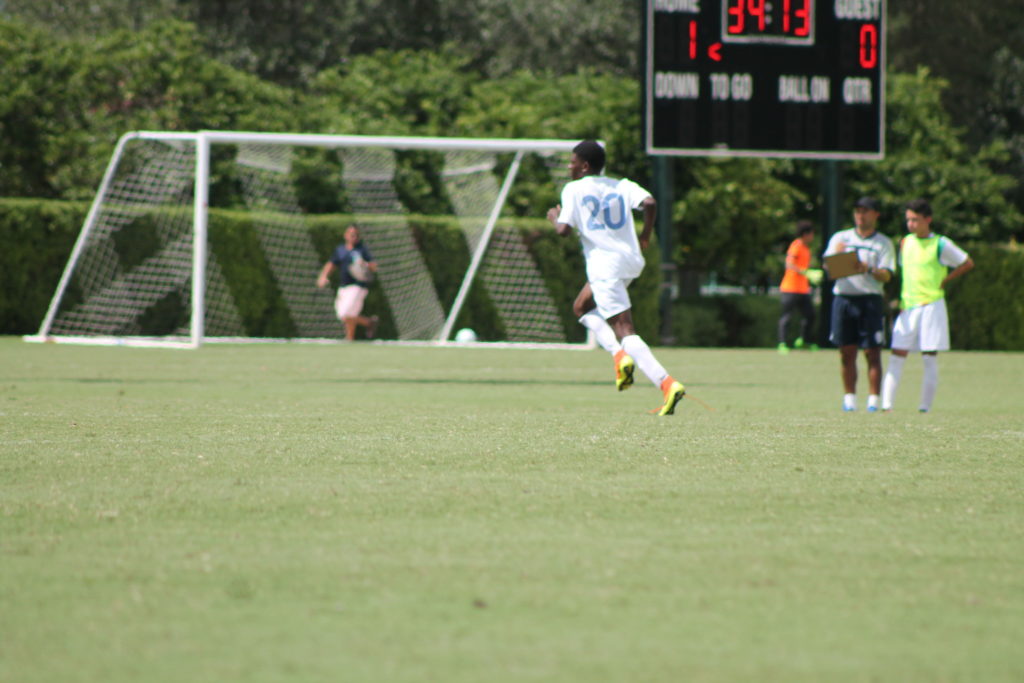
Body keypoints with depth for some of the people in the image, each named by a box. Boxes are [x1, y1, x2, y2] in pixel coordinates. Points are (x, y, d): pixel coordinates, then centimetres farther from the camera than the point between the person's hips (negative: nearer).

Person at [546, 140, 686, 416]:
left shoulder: (573, 189, -1)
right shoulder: (622, 186, 11)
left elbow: (564, 230, -9)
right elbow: (649, 202, -7)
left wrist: (554, 218, 14)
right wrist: (646, 235, 8)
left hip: (604, 264, -7)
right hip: (631, 260, 7)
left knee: (625, 331, -11)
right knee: (582, 307, 27)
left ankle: (667, 384, -26)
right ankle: (620, 355, 9)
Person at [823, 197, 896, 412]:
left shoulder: (883, 243, 8)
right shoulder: (840, 238, 14)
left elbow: (887, 275, -2)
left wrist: (869, 270, -21)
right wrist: (837, 254, -18)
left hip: (871, 299, -2)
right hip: (843, 298, 2)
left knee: (872, 353, -5)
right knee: (847, 352, 3)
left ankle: (873, 400, -3)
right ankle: (849, 398, 10)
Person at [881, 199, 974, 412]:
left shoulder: (941, 245, -4)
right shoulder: (905, 243, 11)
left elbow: (967, 264, 2)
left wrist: (944, 281, -2)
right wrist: (901, 302, 13)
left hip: (931, 305, -4)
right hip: (907, 307, 4)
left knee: (930, 358, -2)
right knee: (897, 356, -5)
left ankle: (925, 408, 1)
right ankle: (886, 405, -9)